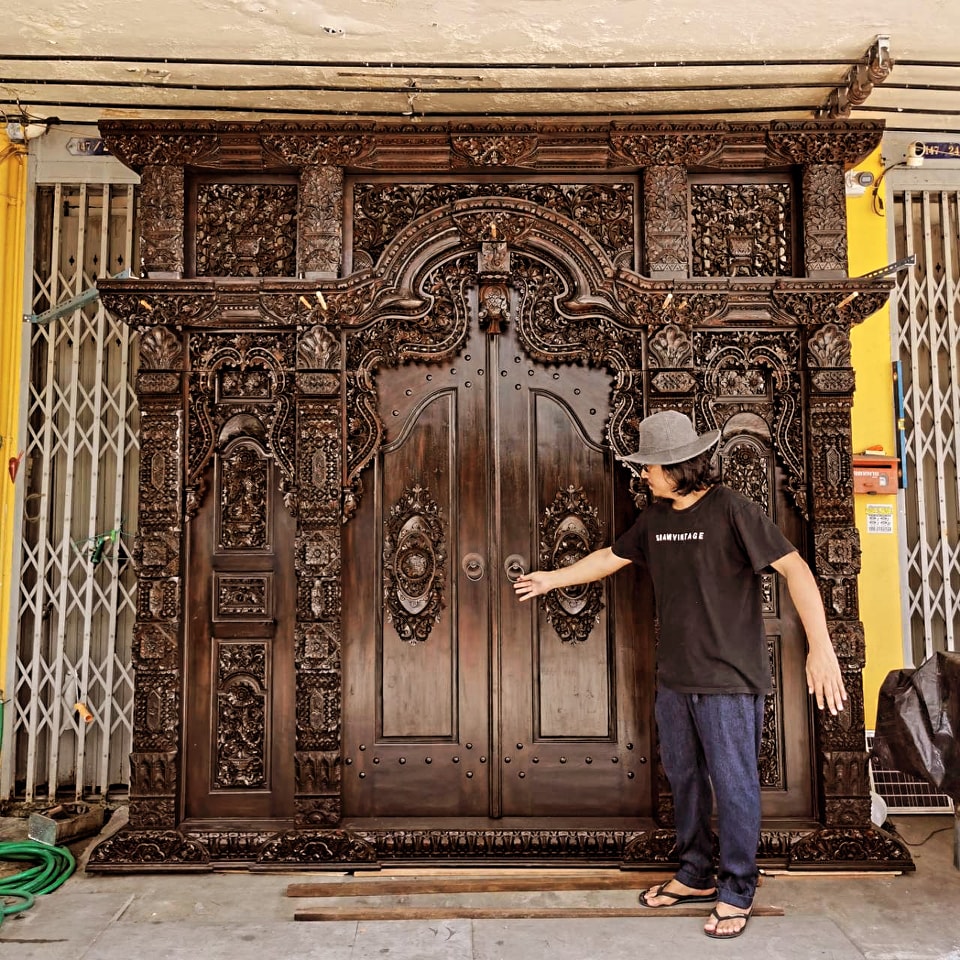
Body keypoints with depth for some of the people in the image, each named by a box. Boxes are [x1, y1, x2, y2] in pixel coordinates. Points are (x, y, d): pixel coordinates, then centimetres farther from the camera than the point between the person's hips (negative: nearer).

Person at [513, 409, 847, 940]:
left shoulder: (732, 509, -14)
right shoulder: (654, 518, 7)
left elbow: (794, 568, -20)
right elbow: (612, 556, 21)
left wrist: (820, 646, -29)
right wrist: (553, 578, 25)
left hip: (729, 678, -7)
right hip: (674, 677, 7)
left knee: (733, 784, 4)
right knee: (683, 778, 17)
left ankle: (737, 892, 23)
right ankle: (695, 876, 35)